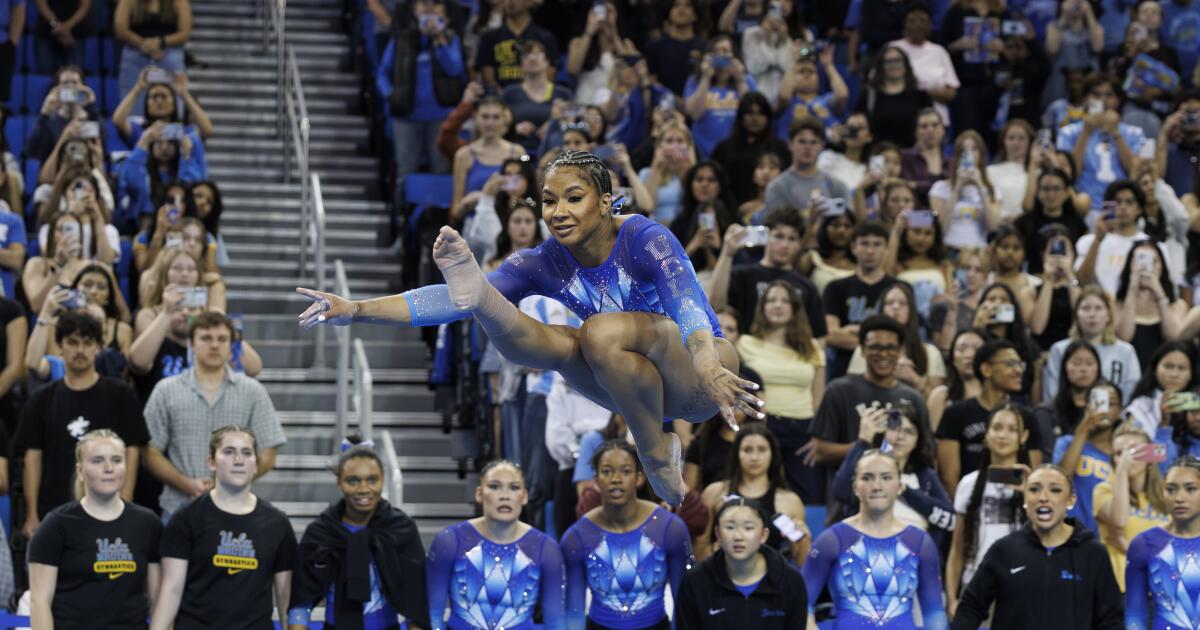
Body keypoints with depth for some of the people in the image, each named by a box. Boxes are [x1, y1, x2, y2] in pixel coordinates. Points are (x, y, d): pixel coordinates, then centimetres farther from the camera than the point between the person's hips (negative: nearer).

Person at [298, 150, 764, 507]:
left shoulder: (645, 240, -22)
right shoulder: (546, 264, -7)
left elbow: (687, 304, -42)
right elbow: (448, 301, -15)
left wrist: (708, 369, -63)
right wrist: (355, 310, -27)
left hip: (697, 374, -6)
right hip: (636, 385, 6)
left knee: (605, 330, -34)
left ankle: (658, 458, -25)